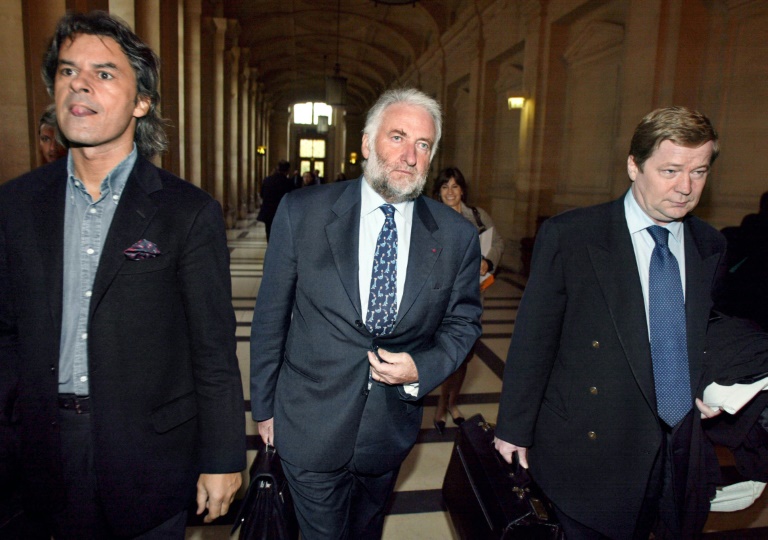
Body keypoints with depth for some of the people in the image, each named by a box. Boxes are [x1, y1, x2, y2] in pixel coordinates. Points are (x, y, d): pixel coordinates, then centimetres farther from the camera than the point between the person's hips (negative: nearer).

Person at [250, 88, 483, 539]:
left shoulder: (457, 236, -8)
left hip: (391, 429, 2)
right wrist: (265, 406, 1)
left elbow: (464, 321, 4)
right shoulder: (302, 213, -12)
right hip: (311, 428, -1)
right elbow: (271, 316, -5)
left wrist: (422, 368, -15)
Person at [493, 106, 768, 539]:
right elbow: (533, 340, -10)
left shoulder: (712, 247, 4)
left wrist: (710, 382, -1)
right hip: (589, 451, -4)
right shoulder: (568, 236, -13)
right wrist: (514, 428, -5)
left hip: (684, 454, 5)